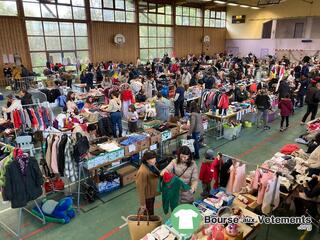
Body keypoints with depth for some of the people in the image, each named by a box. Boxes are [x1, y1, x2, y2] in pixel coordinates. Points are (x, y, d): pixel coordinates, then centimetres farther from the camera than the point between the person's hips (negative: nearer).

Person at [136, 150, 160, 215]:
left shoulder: (151, 165, -8)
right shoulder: (143, 171, -34)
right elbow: (141, 188, -27)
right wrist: (142, 203, -21)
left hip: (152, 193, 8)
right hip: (147, 196, -8)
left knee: (151, 212, 29)